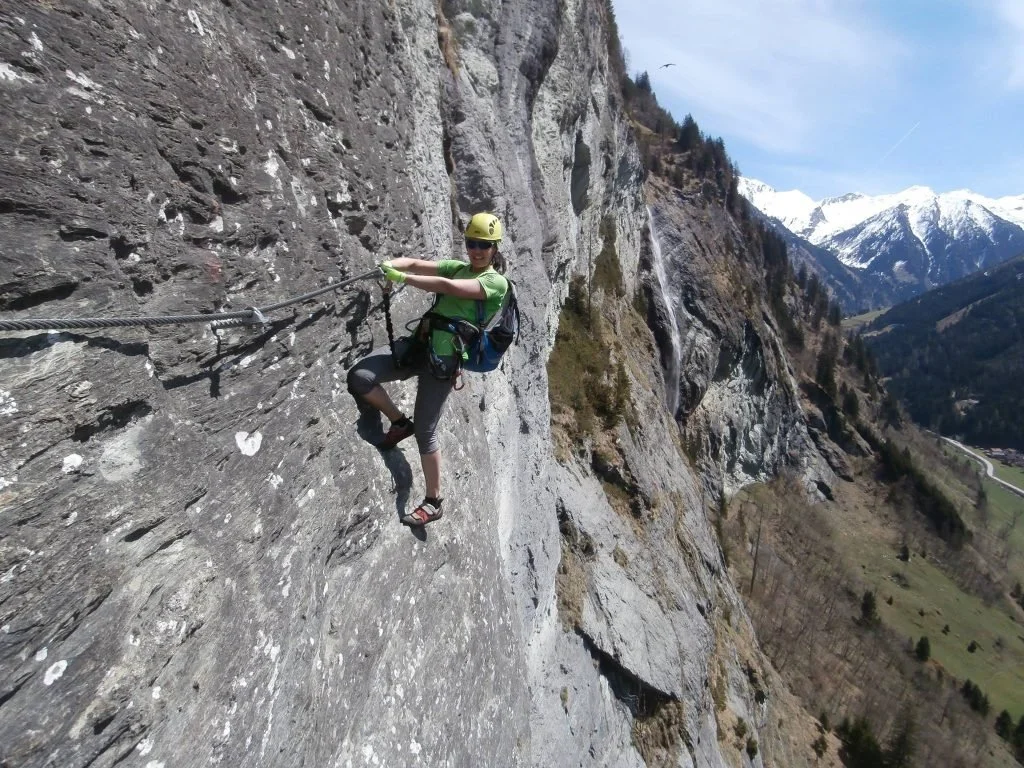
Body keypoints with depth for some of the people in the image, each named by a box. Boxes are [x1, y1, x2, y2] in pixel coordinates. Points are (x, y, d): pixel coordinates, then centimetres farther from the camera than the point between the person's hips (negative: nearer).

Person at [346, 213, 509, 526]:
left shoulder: (497, 282, -5)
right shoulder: (459, 267, 17)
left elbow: (446, 287, -19)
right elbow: (416, 263, 5)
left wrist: (402, 278, -19)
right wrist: (390, 265, -16)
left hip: (443, 358, -7)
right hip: (418, 344, 7)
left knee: (425, 432, -2)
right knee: (358, 377, -12)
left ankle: (433, 503, 16)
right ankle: (399, 422, 15)